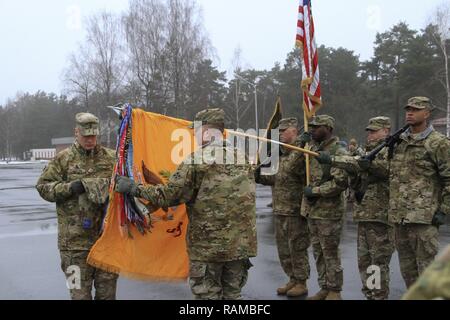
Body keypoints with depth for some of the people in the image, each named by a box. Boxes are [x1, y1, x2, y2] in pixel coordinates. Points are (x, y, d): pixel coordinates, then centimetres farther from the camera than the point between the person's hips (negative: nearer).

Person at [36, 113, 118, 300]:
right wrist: (71, 187, -14)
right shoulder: (63, 159, 1)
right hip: (75, 238, -2)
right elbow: (43, 187, 0)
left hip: (107, 235, 3)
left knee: (108, 288, 12)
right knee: (80, 291, 2)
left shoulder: (110, 157, 8)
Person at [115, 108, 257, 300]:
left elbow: (169, 196, -12)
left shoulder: (197, 160, -11)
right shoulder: (242, 158, 7)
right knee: (233, 294, 16)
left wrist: (134, 189, -2)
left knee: (207, 294, 8)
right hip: (240, 242, 5)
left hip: (207, 244, -5)